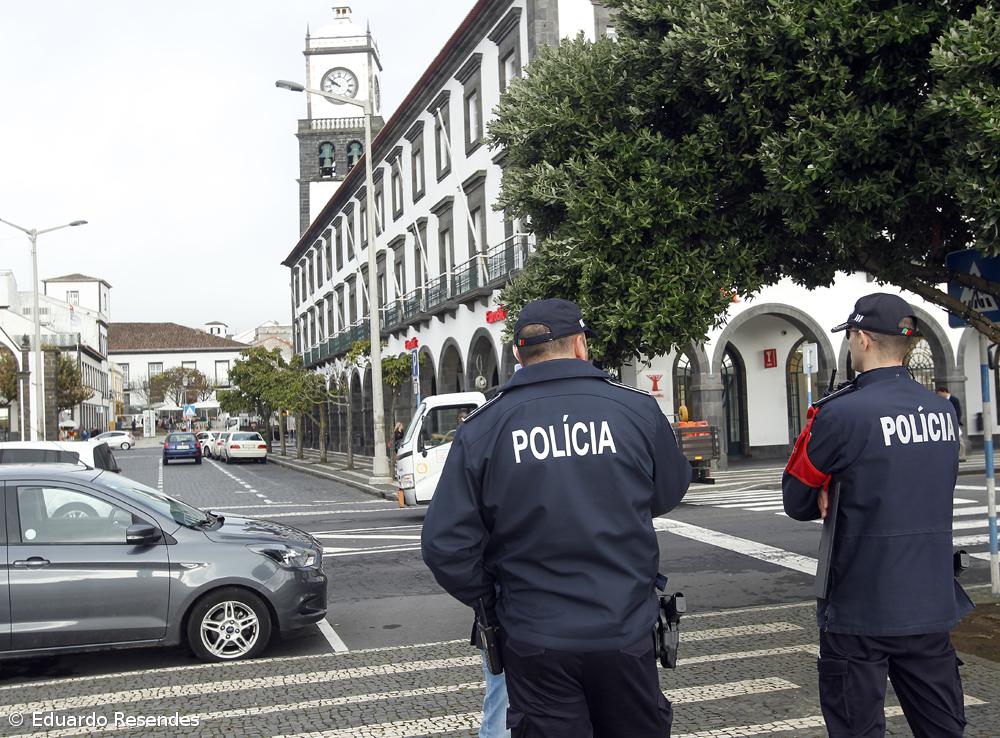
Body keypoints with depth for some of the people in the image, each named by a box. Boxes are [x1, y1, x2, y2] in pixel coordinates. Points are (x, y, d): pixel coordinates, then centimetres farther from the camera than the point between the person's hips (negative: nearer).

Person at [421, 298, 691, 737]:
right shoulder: (637, 410, -8)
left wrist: (490, 601, 8)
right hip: (625, 632, 1)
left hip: (533, 639, 0)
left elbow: (445, 544, -8)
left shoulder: (481, 428, -8)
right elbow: (669, 493, 9)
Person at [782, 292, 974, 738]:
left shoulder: (840, 413, -17)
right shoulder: (943, 411, 3)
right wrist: (845, 496, 0)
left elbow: (797, 503, -9)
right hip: (932, 606, 6)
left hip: (860, 612, -6)